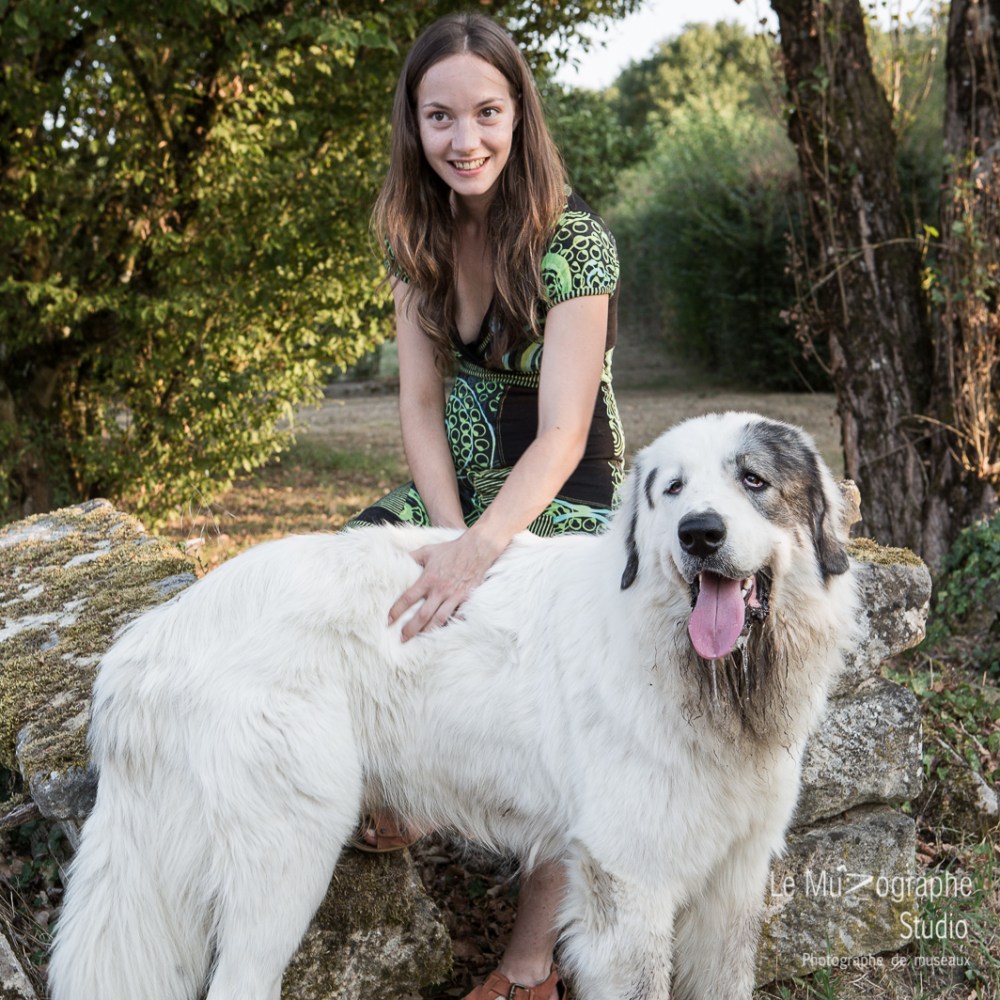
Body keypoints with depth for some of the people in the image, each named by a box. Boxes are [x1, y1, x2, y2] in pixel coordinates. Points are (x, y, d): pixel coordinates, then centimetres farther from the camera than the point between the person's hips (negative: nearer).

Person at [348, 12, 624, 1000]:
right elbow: (420, 400, -3)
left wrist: (481, 549, -41)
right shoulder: (417, 236, 0)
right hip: (457, 489, 6)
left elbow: (561, 434, -25)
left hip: (564, 500, -5)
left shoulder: (573, 242, -19)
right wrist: (451, 538, -18)